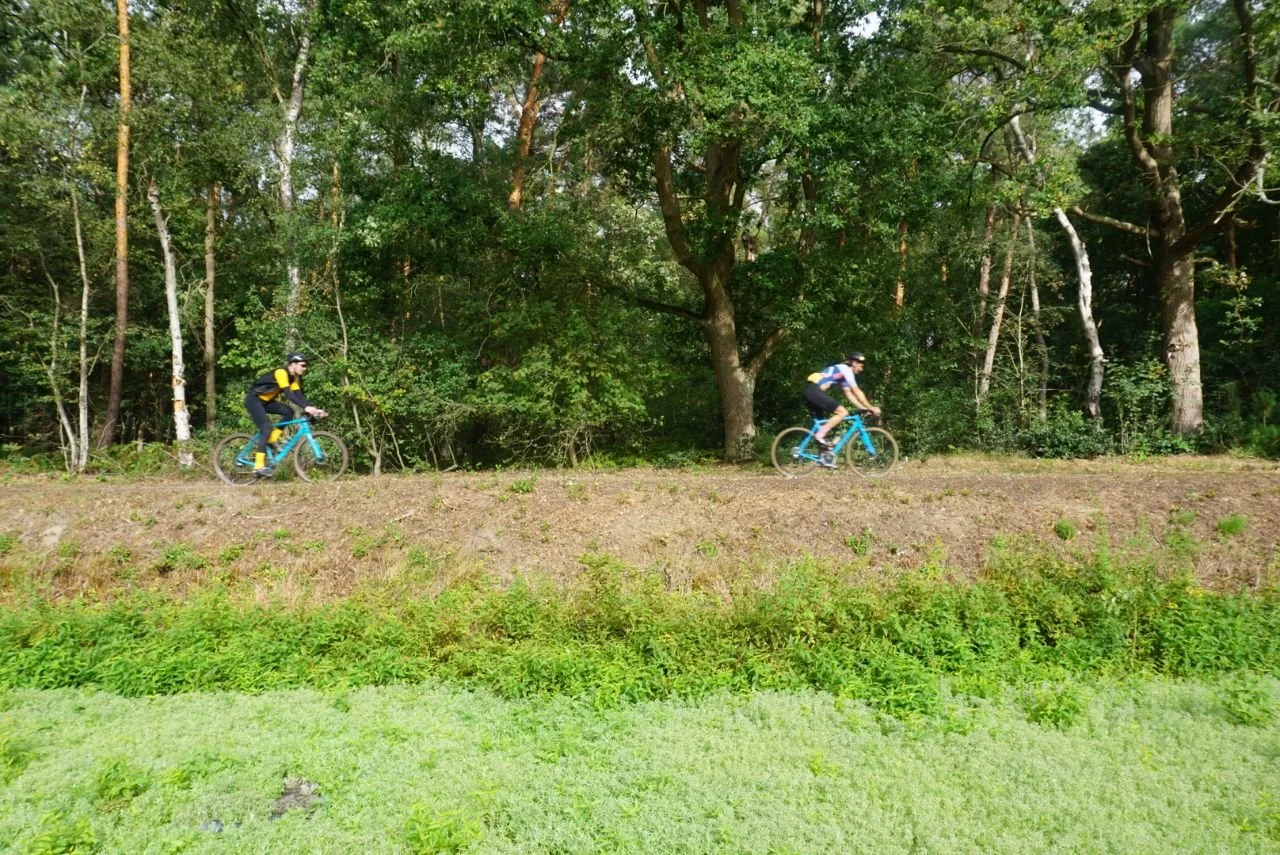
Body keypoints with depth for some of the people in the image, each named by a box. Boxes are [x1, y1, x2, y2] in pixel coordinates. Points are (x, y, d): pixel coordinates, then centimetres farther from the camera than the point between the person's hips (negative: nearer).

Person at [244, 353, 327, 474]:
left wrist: (315, 408, -16)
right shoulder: (281, 373, -23)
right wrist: (305, 407, -43)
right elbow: (288, 394, -33)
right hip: (254, 399, -8)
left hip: (265, 401, 8)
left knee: (288, 412, -12)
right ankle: (259, 466, -19)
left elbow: (300, 396, -3)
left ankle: (273, 440, 0)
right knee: (267, 429, -18)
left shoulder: (293, 378, 3)